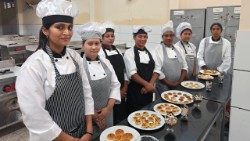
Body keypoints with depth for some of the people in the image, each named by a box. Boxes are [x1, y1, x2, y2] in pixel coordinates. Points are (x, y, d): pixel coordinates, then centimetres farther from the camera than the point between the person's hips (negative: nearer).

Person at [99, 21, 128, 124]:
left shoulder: (117, 51, 9)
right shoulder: (100, 53, -12)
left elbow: (123, 70, 11)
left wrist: (125, 88, 0)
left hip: (121, 92, 6)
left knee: (122, 118, 16)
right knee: (111, 120, 6)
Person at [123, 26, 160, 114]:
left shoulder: (150, 52, 7)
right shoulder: (129, 53, -7)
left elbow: (156, 70, 2)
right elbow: (132, 73, -16)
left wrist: (150, 84, -13)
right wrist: (146, 84, -21)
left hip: (148, 90, 5)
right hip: (135, 90, -5)